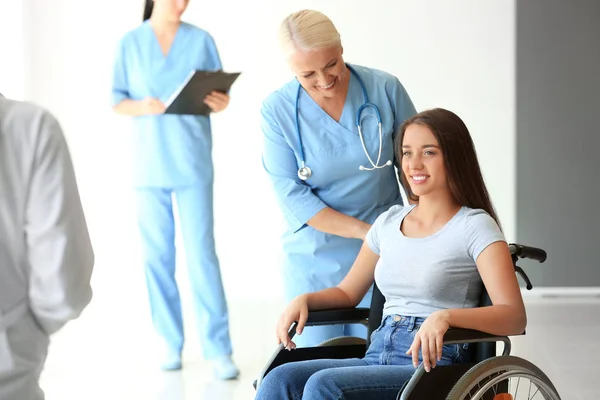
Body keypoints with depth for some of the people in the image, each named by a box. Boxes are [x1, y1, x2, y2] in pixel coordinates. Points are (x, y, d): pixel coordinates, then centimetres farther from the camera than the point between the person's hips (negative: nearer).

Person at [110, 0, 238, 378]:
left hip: (193, 163, -1)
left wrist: (222, 102, -16)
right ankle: (170, 342, 13)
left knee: (202, 252, -7)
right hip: (149, 164, 1)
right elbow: (117, 102, 5)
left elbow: (219, 94, 7)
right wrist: (144, 107, -15)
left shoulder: (201, 40, 4)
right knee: (158, 255, 3)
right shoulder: (130, 44, 5)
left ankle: (219, 349, -4)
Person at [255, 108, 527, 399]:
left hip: (434, 367, -6)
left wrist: (445, 315, -29)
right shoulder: (389, 223, 17)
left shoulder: (474, 226, -2)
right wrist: (305, 300, 5)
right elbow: (348, 292, 27)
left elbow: (514, 317, -12)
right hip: (376, 357, 6)